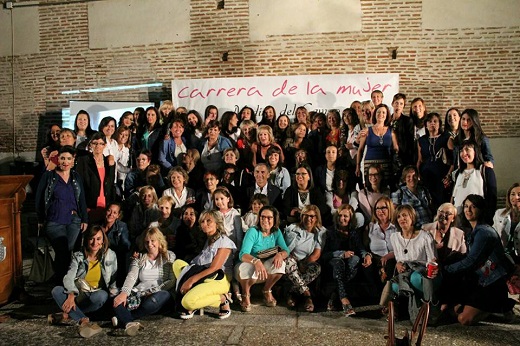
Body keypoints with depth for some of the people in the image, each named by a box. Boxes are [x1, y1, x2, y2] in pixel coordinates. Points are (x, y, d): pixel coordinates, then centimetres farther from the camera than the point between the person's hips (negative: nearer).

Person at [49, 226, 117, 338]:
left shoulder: (110, 255, -1)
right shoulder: (78, 256, 0)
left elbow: (114, 279, 5)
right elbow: (69, 277, -14)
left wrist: (113, 293, -15)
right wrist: (71, 295, -32)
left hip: (98, 294, -2)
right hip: (79, 295, 2)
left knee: (102, 296, -37)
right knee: (56, 291, -25)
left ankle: (67, 314, -23)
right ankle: (83, 321, -44)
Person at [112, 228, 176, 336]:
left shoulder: (169, 256, 11)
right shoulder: (139, 258, 19)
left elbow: (172, 280, 1)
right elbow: (131, 277, 2)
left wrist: (155, 290, -14)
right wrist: (124, 293, -19)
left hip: (160, 293, -3)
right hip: (139, 294, 3)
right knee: (117, 300, -25)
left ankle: (122, 319, -33)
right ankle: (129, 323, -52)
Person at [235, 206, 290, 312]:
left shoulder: (276, 232, -2)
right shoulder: (253, 231, -19)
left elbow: (286, 250, -8)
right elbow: (243, 255, -30)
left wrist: (280, 254, -33)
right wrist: (256, 261, -51)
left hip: (265, 268, 4)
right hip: (248, 265, -4)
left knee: (279, 264, -26)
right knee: (250, 268, -38)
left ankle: (267, 291, 2)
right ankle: (245, 294, -5)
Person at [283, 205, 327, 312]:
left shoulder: (321, 232, 4)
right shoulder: (293, 229, 4)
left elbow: (317, 254, -7)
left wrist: (303, 264, -20)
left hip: (308, 264, 0)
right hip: (293, 261, 0)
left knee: (317, 267, -34)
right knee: (288, 261, -35)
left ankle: (292, 292, -24)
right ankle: (307, 295, -33)